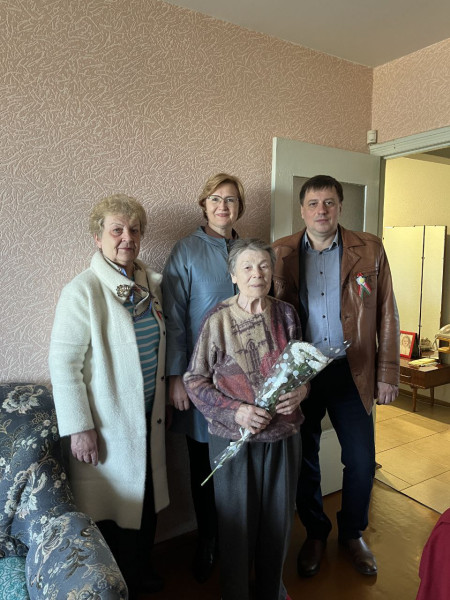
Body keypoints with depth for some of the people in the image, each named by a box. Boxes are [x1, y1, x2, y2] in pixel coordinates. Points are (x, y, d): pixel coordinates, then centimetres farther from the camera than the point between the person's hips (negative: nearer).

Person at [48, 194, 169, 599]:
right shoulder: (83, 290, -16)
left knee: (147, 499, 21)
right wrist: (79, 427, -17)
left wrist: (167, 396, 14)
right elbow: (63, 363, -17)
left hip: (149, 418, 6)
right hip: (107, 425, -6)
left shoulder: (154, 284, 4)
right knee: (111, 508, 11)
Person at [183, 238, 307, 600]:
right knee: (238, 519, 12)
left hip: (283, 433, 3)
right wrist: (235, 411, -19)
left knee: (279, 515, 18)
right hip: (233, 435, -3)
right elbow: (194, 380, -8)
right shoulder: (217, 320, -11)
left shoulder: (286, 315, -1)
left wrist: (300, 390, -10)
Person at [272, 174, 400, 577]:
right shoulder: (281, 253, 0)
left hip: (352, 373, 0)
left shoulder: (369, 250, 0)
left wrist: (388, 374, -1)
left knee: (362, 463, 10)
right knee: (303, 461, 14)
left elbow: (387, 315, 1)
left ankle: (352, 533, 39)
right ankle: (315, 534, 39)